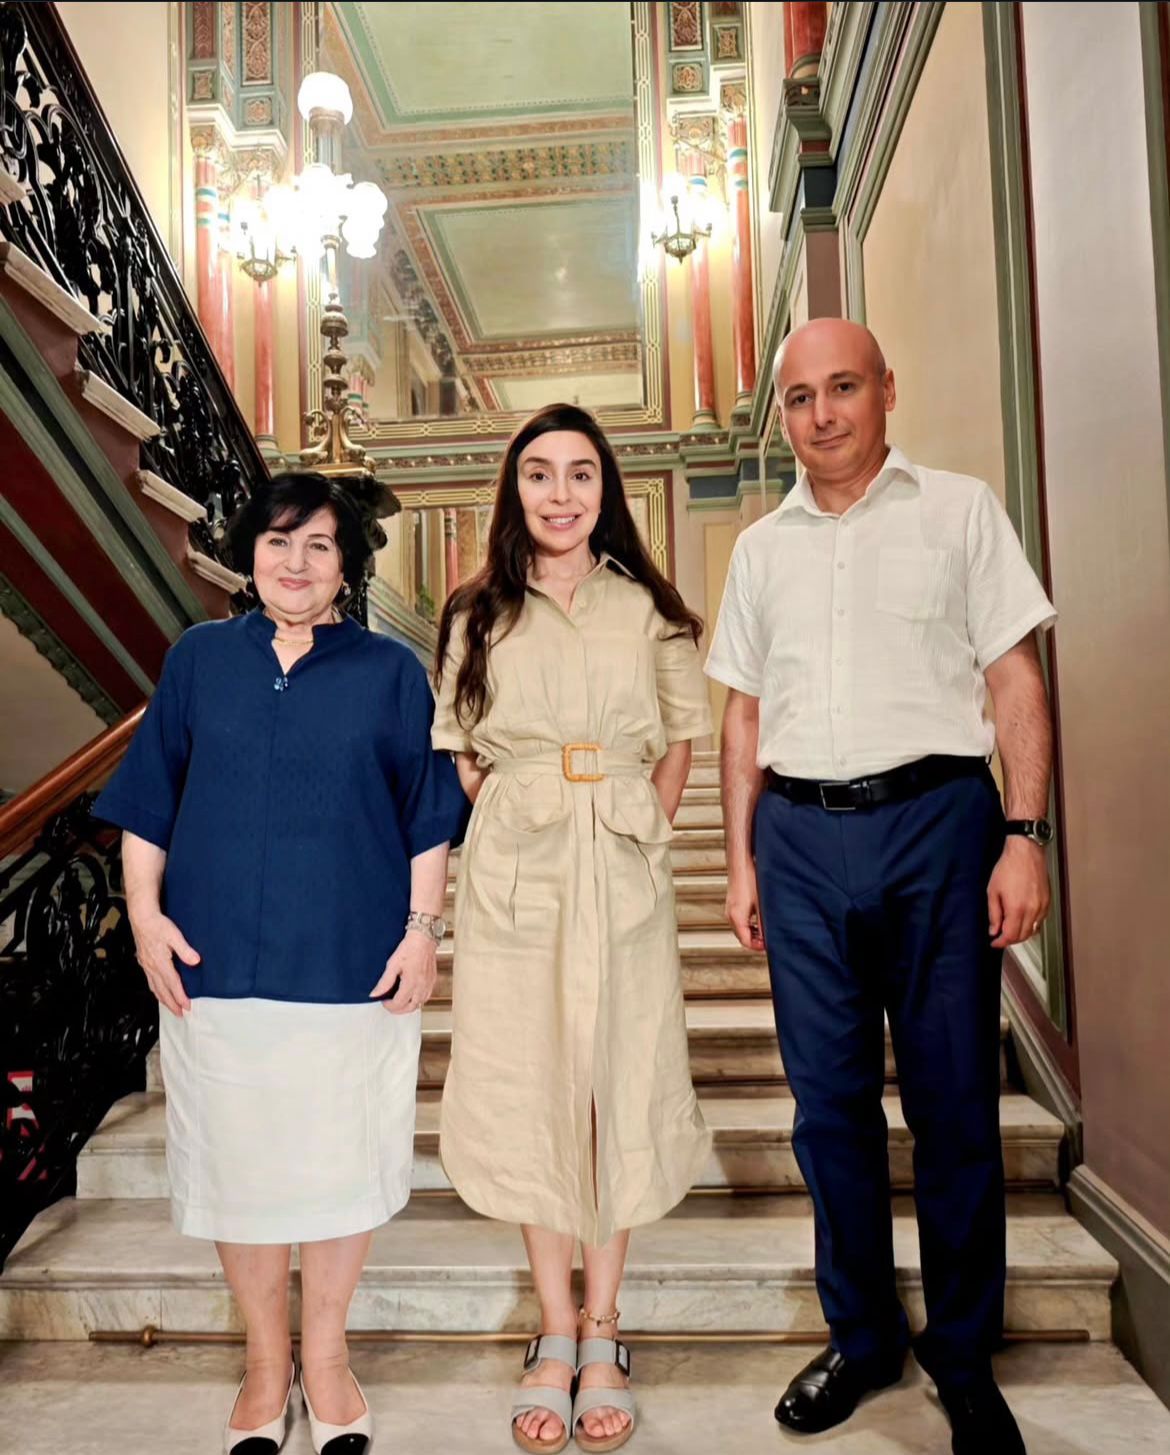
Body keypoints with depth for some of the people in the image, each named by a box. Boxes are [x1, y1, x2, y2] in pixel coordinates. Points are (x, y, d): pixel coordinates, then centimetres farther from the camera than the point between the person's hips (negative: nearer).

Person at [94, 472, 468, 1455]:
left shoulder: (391, 672, 1)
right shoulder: (199, 660, 5)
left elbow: (428, 818, 2)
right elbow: (149, 802, 8)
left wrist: (424, 926, -4)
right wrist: (145, 912, 0)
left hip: (353, 965, -1)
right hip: (216, 962, 2)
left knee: (340, 1161, 10)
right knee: (238, 1161, 11)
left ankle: (325, 1354, 33)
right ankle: (266, 1358, 33)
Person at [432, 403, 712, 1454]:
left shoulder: (648, 609, 5)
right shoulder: (478, 614, 6)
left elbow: (680, 738, 11)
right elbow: (455, 749, 9)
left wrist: (645, 825, 1)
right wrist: (516, 815, -1)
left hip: (622, 868, 0)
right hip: (512, 869, 0)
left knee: (618, 1082, 4)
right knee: (527, 1087, 4)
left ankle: (601, 1330, 19)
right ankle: (557, 1334, 18)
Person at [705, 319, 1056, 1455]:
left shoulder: (958, 510, 5)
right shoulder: (761, 547, 14)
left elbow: (1016, 679, 0)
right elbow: (744, 713, 14)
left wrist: (1025, 836, -9)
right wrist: (742, 858, 8)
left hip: (936, 818, -3)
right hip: (801, 836, 3)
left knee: (953, 1105, 4)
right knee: (829, 1104, 10)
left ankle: (964, 1362, 23)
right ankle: (862, 1337, 28)